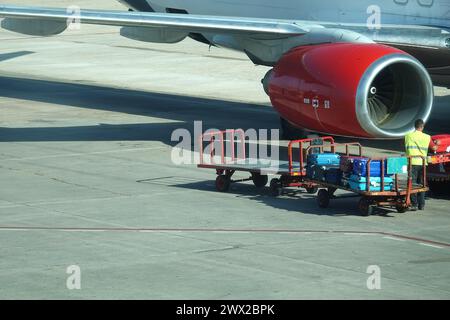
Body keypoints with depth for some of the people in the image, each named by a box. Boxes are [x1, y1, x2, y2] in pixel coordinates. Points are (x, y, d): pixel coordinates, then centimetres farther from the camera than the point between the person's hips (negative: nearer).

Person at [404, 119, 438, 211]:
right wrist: (437, 144, 32)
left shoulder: (408, 136, 0)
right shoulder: (427, 137, 1)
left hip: (412, 163, -2)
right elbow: (434, 148, 10)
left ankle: (414, 204, -4)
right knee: (421, 184, 12)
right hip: (422, 162, 2)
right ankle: (421, 204, 14)